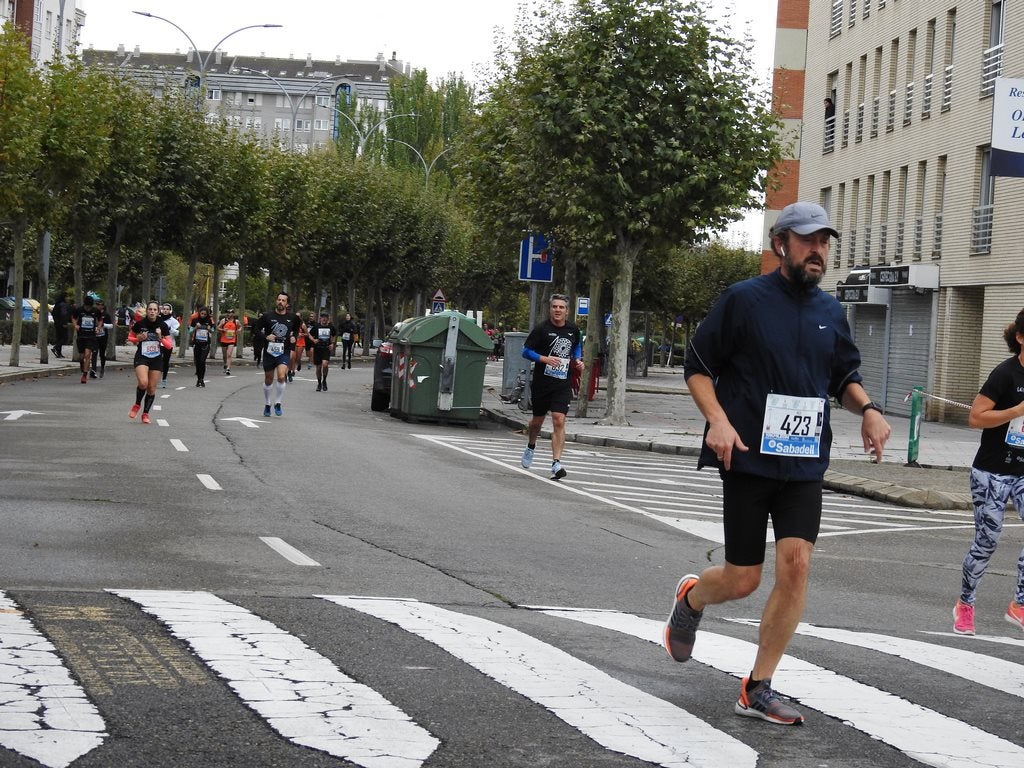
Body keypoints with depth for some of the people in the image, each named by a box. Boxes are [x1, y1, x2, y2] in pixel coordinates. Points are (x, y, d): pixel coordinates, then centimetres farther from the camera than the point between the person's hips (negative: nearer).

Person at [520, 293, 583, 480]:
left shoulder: (573, 330, 4)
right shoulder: (541, 329, -8)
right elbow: (526, 351, -6)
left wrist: (577, 361, 5)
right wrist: (545, 359, -19)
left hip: (563, 384, 1)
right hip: (541, 382, -1)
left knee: (559, 421, -12)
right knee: (538, 420, 15)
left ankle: (556, 463, -14)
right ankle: (531, 447, 45)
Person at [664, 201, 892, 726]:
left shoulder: (830, 311, 10)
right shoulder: (743, 300, -5)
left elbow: (844, 376, 22)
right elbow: (697, 366, -2)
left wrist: (866, 408, 1)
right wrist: (718, 419, -17)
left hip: (804, 463, 4)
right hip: (748, 460, -4)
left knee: (796, 563, -11)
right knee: (742, 579, 0)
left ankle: (758, 689, 1)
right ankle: (691, 598, 38)